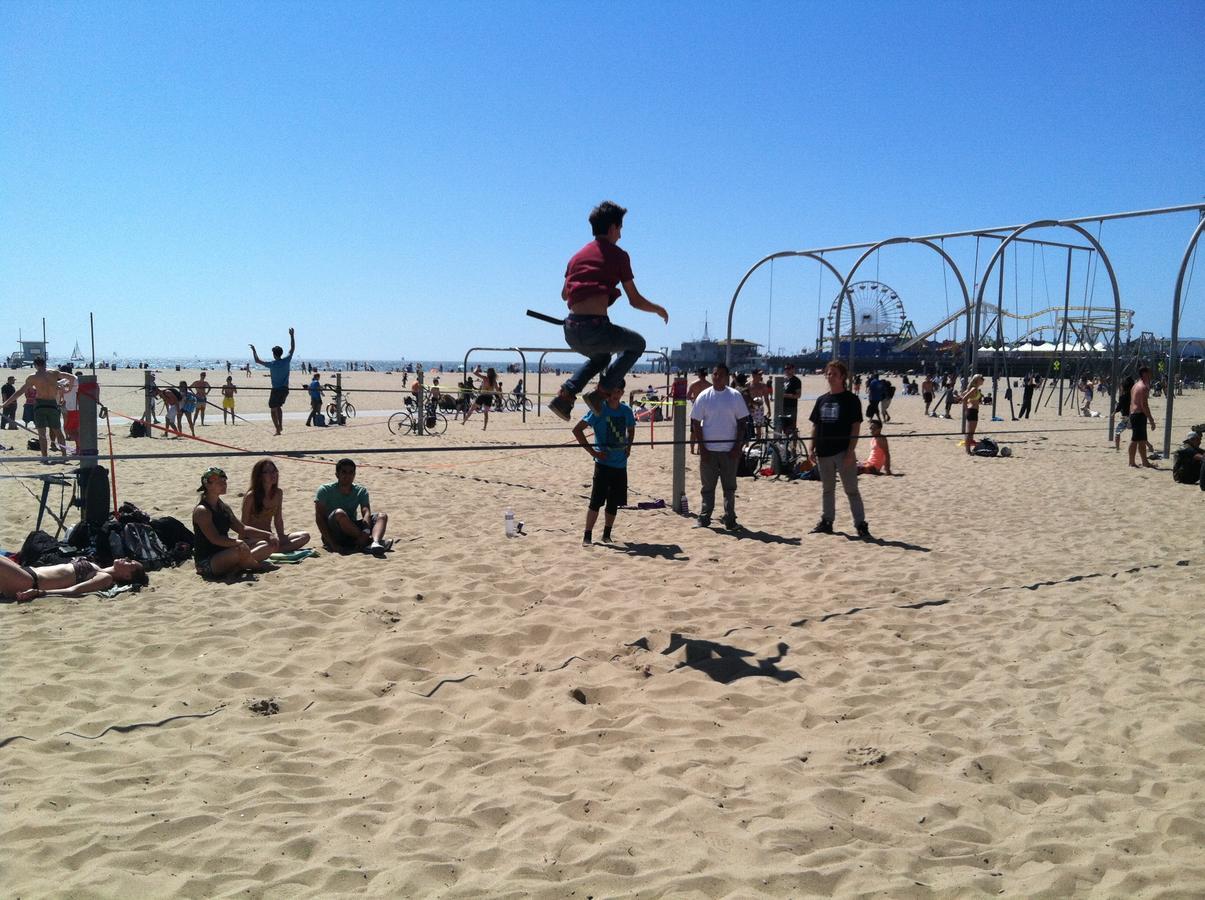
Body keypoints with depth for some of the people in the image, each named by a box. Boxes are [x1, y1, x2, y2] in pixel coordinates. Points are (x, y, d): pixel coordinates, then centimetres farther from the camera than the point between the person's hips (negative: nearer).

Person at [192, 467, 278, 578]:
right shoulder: (202, 510, -14)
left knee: (269, 545, 0)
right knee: (241, 551, -38)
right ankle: (256, 566, -5)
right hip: (207, 562, -9)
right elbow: (215, 539, -25)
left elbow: (242, 529, 17)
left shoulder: (224, 507, 13)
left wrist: (267, 535, 6)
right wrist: (238, 542, -38)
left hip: (224, 553, 9)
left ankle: (235, 568, -18)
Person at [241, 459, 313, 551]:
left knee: (305, 536, -15)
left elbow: (278, 520, 9)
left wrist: (281, 537, -6)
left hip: (269, 536, 7)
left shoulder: (278, 493, 5)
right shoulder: (251, 496, -12)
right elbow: (244, 525, -9)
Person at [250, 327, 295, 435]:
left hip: (276, 390, -4)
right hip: (285, 389, 4)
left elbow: (257, 360, 0)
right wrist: (292, 336, 12)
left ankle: (278, 429, -1)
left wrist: (253, 350, 12)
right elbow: (292, 348, 8)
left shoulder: (271, 364, -10)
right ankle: (280, 425, 13)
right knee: (278, 406, 25)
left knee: (273, 410, 7)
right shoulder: (286, 361, -4)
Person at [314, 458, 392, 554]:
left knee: (381, 516, -15)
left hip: (352, 533, 4)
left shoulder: (361, 491, 3)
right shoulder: (325, 490, -5)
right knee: (339, 513, -33)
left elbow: (366, 513, -13)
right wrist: (331, 544, -25)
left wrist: (366, 531, -35)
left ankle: (375, 543, -46)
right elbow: (319, 517, -13)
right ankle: (368, 542, -31)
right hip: (333, 534, -4)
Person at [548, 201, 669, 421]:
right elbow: (635, 300, 5)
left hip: (570, 331, 7)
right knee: (637, 344, 22)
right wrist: (659, 310, 23)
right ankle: (600, 393, 8)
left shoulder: (578, 255, 19)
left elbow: (564, 295, 29)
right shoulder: (617, 255, 2)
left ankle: (564, 396, 17)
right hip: (595, 327, -7)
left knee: (602, 356, 37)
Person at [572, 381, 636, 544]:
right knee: (596, 501, -7)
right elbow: (577, 430, -10)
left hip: (620, 464, 5)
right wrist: (592, 451, -13)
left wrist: (629, 446, 8)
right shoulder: (598, 410, -9)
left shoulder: (626, 410, 5)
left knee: (614, 502, 10)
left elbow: (631, 429, 25)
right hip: (603, 462, -5)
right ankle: (587, 536, 2)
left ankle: (607, 534, 25)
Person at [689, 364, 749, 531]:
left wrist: (738, 446, -6)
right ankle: (704, 519, 15)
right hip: (708, 449, 0)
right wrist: (701, 447, -6)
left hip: (729, 449, 0)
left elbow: (742, 422, 2)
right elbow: (696, 423, 1)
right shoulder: (704, 396, 0)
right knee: (708, 486, 7)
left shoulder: (735, 396, 0)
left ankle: (730, 520, 15)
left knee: (730, 487, 7)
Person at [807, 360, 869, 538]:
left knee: (851, 490, -4)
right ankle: (826, 521, 23)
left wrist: (850, 451, -15)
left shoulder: (851, 399, -5)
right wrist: (812, 449, 7)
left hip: (843, 452, -5)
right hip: (824, 452, 6)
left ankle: (861, 524, 1)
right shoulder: (822, 400, 11)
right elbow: (815, 426, 14)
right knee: (827, 489, 14)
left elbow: (856, 426, -9)